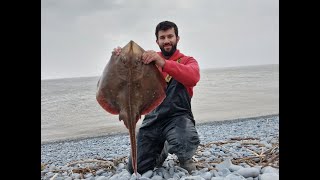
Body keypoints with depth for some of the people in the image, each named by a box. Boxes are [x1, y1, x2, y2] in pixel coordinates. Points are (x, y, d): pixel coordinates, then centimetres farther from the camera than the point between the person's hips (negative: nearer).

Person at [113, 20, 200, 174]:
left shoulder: (188, 61, 1)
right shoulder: (149, 60, 12)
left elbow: (193, 78, -22)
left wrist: (162, 63, -35)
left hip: (178, 117, -3)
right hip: (152, 119, 3)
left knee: (188, 143, -37)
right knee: (135, 170, 1)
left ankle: (184, 157, 2)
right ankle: (161, 150, 32)